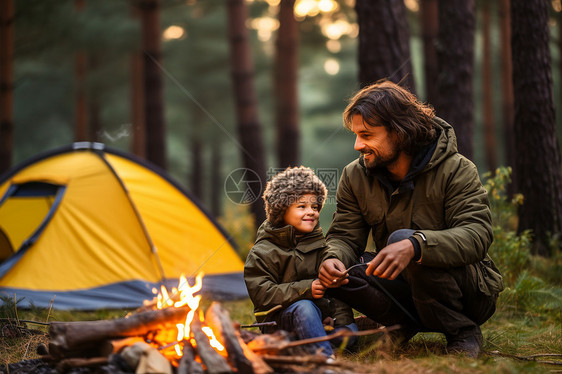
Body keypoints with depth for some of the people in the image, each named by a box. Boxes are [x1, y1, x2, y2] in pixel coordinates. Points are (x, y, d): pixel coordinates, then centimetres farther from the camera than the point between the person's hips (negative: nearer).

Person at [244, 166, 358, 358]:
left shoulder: (320, 244, 12)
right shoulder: (263, 252, -2)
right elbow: (262, 293, -13)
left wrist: (341, 318, -8)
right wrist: (304, 289, -22)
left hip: (320, 310, 5)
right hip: (279, 317, -4)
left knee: (348, 332, -23)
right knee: (304, 307, -38)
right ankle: (327, 357, -51)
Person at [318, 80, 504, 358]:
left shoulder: (455, 171, -15)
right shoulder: (354, 176, 0)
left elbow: (477, 235, -28)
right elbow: (344, 236, -1)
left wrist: (413, 246, -46)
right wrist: (334, 259, -28)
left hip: (471, 292, -5)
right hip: (406, 287, 5)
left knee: (402, 239, -33)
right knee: (336, 268, -19)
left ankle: (462, 333, -14)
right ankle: (406, 324, -1)